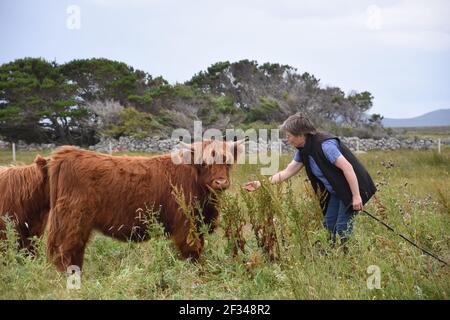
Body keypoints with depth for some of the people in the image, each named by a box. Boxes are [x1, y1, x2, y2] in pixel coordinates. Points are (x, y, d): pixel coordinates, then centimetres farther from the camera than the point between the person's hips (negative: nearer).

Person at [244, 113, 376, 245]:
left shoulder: (325, 144, -25)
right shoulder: (303, 151, 2)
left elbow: (347, 167, -27)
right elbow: (287, 172, 8)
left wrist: (356, 196, -27)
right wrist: (261, 184, 3)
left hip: (352, 187, -9)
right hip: (335, 192, 9)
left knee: (342, 228, -9)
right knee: (328, 224, 9)